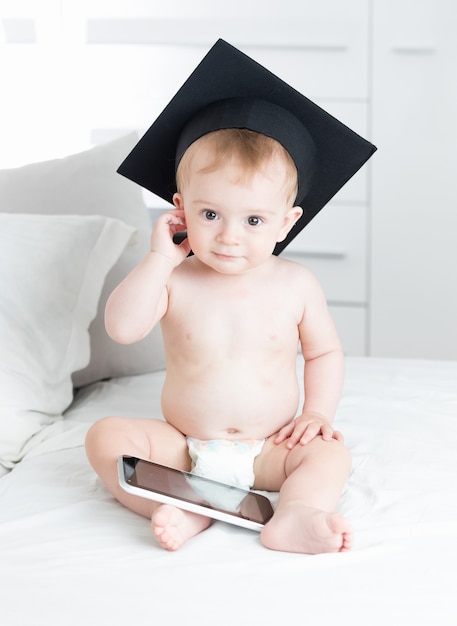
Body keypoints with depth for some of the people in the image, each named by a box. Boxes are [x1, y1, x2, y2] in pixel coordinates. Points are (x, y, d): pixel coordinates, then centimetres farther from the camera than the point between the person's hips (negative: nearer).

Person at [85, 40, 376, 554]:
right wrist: (159, 259, -21)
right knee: (106, 436, -20)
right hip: (183, 446, 0)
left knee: (330, 453, -23)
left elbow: (325, 352, 8)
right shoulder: (175, 281, -8)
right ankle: (185, 511, -35)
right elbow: (121, 328, -22)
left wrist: (318, 411, -6)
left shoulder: (296, 285, -5)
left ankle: (295, 516, -44)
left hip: (269, 450, 0)